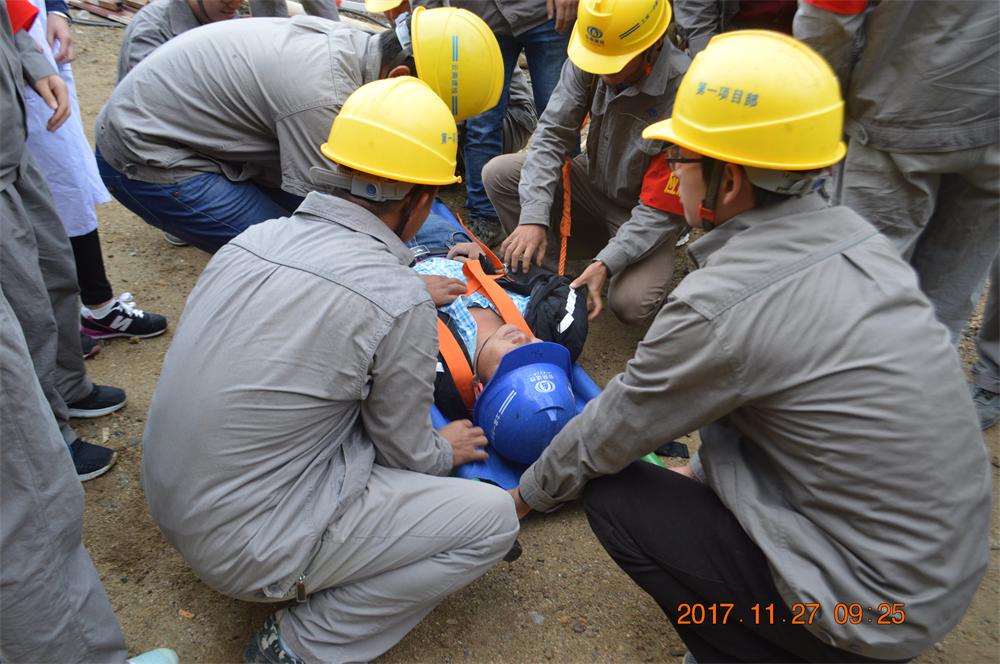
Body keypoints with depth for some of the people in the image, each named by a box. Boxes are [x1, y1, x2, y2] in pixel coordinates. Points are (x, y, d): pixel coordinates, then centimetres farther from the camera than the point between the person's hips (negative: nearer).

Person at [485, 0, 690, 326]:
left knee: (631, 305, -28)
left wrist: (607, 263, -35)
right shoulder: (586, 59, -17)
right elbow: (552, 133, -15)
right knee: (498, 174, -12)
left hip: (647, 213, -4)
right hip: (594, 182, 5)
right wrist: (534, 217, -28)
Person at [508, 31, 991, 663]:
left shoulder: (722, 304, -27)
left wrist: (528, 494, 7)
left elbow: (609, 435, -12)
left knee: (614, 496, -4)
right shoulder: (853, 233, -3)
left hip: (874, 612, -8)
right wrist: (704, 470, 18)